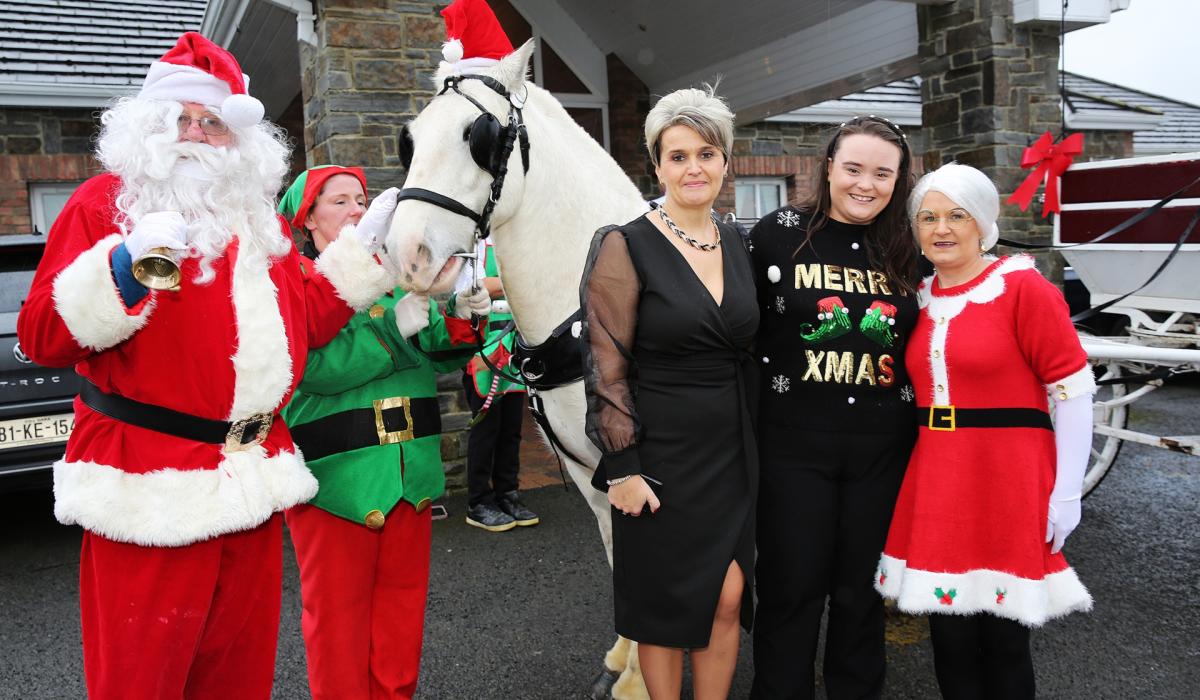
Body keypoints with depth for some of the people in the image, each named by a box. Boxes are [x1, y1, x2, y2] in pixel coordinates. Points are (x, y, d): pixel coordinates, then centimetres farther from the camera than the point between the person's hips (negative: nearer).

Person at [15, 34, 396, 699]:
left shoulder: (260, 218, 17)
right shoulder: (104, 201, 0)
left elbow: (305, 319, 17)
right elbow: (41, 337, -7)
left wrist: (363, 247, 11)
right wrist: (126, 264, -22)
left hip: (252, 479, 5)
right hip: (147, 483, -5)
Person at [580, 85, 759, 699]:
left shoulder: (737, 246, 7)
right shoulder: (626, 247, -11)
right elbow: (606, 367, -13)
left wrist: (754, 446, 13)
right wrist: (623, 468, -15)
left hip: (732, 453, 5)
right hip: (661, 454, -5)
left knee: (727, 600, 10)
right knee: (665, 604, 9)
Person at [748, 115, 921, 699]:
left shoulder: (907, 252, 6)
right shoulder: (778, 234, -4)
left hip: (882, 448, 3)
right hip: (795, 445, -2)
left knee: (862, 590, 14)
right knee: (791, 587, 7)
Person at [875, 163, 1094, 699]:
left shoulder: (1022, 287, -9)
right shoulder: (919, 297, 9)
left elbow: (1073, 388, -9)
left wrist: (1067, 492, -11)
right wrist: (920, 470, 13)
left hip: (1008, 481, -5)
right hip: (935, 485, 5)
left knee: (1003, 639, 8)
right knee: (949, 634, 12)